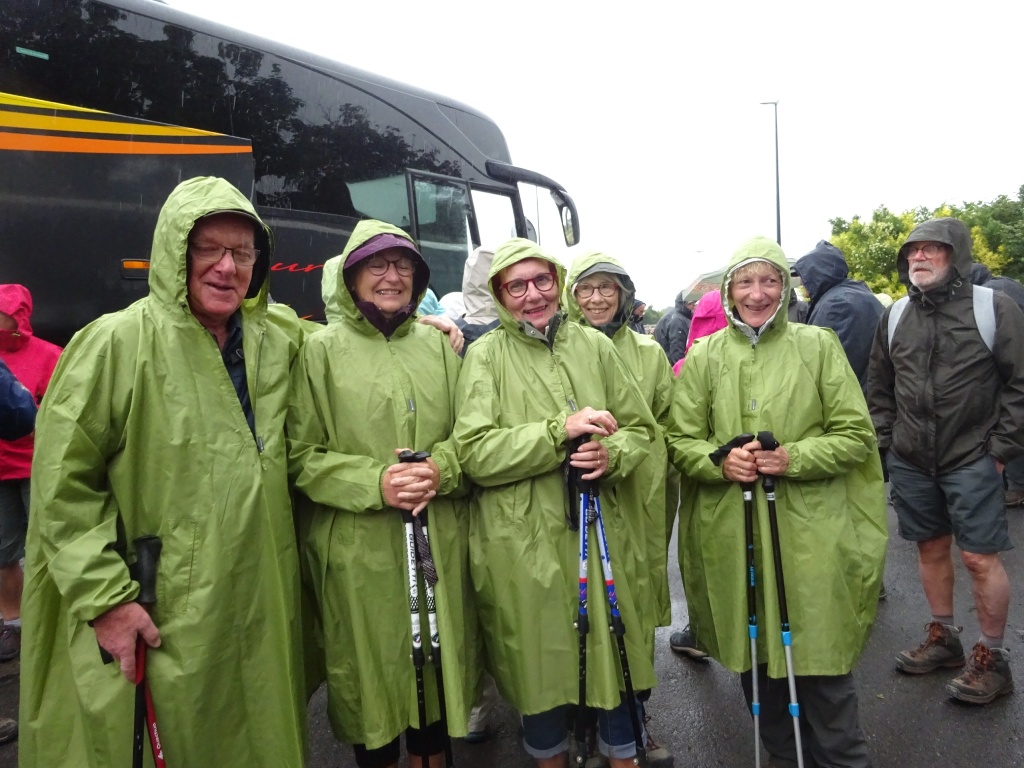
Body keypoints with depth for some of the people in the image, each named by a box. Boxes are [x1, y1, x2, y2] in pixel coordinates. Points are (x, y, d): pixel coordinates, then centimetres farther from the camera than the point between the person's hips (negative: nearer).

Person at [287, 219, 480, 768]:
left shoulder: (438, 345, 9)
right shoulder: (323, 350, -2)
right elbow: (301, 456, -5)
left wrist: (442, 468, -10)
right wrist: (375, 483, -17)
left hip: (441, 542, 3)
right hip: (360, 550, -3)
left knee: (437, 662, 15)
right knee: (372, 668, 10)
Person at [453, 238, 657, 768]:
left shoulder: (594, 345, 6)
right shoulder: (486, 355, -3)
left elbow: (640, 429, 11)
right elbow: (474, 452, -13)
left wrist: (612, 454, -11)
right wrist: (560, 431, -20)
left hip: (602, 534, 3)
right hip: (523, 544, -2)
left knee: (615, 660, 15)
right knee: (542, 670, 12)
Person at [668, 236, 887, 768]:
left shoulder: (818, 345, 2)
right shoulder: (704, 357, 5)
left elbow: (856, 435, 1)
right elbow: (680, 440, 6)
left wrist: (795, 458, -15)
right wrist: (719, 461, -14)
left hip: (811, 537, -2)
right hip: (732, 538, 2)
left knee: (820, 662, 4)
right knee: (754, 661, 14)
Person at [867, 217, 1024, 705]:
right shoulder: (895, 316, 7)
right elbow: (879, 386, 13)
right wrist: (885, 442, 7)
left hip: (971, 460, -4)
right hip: (910, 462, 4)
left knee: (980, 557, 0)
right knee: (931, 549, 15)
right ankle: (943, 639, 31)